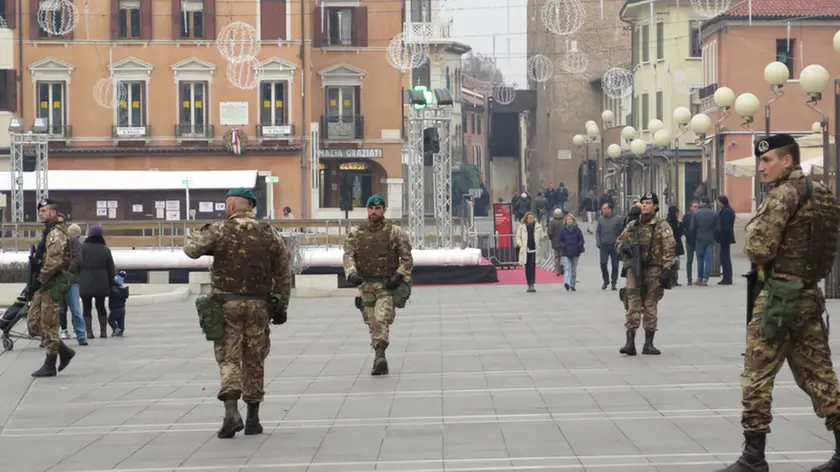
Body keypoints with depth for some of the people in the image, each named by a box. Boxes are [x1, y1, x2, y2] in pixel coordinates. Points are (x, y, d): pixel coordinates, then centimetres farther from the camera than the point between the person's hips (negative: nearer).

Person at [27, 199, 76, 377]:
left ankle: (50, 366, 1)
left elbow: (54, 262, -23)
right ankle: (64, 351, 16)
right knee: (33, 323, 9)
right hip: (44, 286, 10)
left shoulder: (56, 234, -13)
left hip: (52, 285, -10)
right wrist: (38, 282, 16)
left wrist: (39, 280, -19)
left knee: (48, 325, -5)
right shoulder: (48, 233, 19)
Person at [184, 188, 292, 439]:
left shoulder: (219, 230, -5)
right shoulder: (269, 233, 4)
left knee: (228, 358, 3)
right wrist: (281, 307, 13)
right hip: (259, 305, 2)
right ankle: (253, 418, 16)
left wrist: (197, 235, 17)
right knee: (254, 361, 11)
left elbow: (191, 249, -6)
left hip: (227, 303, -2)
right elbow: (283, 274, 6)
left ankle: (232, 412, -14)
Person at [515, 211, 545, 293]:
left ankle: (532, 285, -16)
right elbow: (518, 237, 10)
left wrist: (545, 236, -12)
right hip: (525, 250, 2)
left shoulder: (538, 226, 5)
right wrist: (520, 245, -5)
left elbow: (541, 237, 10)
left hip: (534, 250, -2)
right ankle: (529, 285, 17)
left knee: (532, 267, -12)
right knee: (527, 268, 8)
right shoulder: (522, 227, 5)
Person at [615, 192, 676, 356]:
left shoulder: (662, 226, -1)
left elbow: (669, 249, -7)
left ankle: (649, 344, 11)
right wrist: (624, 247, -5)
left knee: (650, 308, 4)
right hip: (634, 270, 3)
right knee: (633, 307, -5)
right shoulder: (633, 225, 12)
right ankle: (630, 343, -7)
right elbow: (618, 242, 20)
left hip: (653, 271, -3)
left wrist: (667, 269, -17)